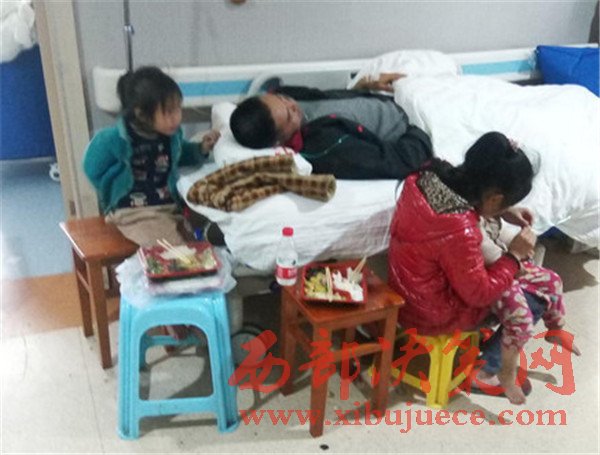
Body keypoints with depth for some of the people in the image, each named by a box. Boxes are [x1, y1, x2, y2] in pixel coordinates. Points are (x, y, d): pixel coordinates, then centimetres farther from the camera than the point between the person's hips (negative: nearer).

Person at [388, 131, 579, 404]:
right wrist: (514, 254, -11)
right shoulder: (460, 232, -36)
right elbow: (480, 294, -21)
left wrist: (504, 213, 1)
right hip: (432, 312, -8)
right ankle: (488, 368, 20)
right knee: (533, 299, 4)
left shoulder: (431, 176, -13)